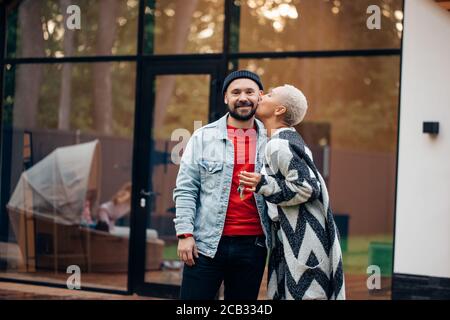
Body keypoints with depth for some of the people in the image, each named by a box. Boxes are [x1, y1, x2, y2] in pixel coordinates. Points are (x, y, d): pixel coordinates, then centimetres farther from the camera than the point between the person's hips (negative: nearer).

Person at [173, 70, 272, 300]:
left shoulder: (271, 140, 7)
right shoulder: (203, 137, 2)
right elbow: (185, 189, 0)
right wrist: (185, 233, -8)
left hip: (253, 246, 2)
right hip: (206, 244, -2)